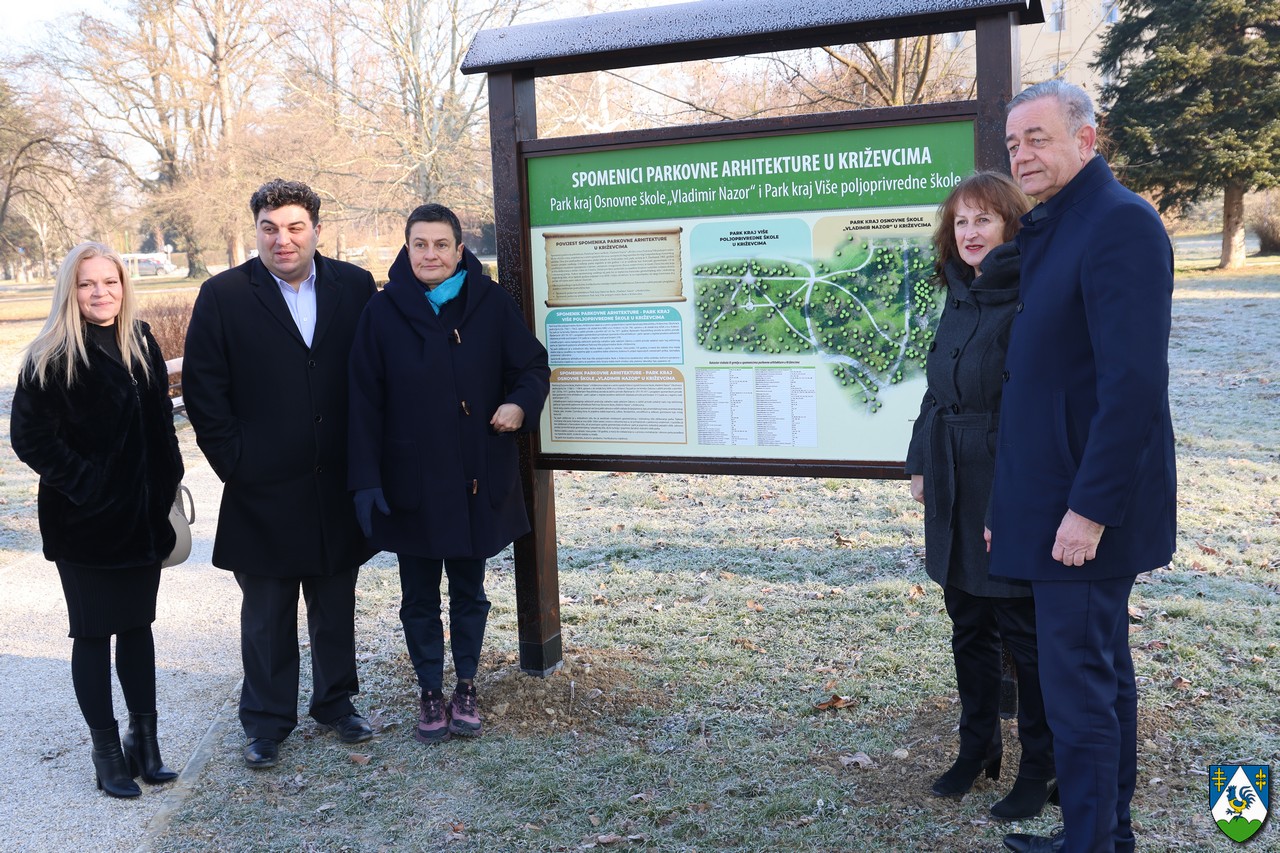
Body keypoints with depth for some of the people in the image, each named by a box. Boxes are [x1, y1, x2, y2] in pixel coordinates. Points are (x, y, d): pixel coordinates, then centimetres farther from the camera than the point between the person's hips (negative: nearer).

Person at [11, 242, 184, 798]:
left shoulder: (141, 346, 4)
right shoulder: (51, 359, -10)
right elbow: (30, 437, -13)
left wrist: (165, 490, 5)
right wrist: (86, 484, -15)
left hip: (143, 517, 5)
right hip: (85, 522, -4)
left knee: (137, 625, 13)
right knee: (93, 633, 6)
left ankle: (143, 738, 23)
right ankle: (107, 750, 17)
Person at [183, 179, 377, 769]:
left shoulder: (354, 287, 1)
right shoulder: (223, 296, -4)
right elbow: (203, 392, -3)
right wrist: (234, 462, -7)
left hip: (338, 486, 2)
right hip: (263, 492, -2)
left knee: (335, 607, 16)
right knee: (267, 615, 10)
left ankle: (336, 703, 34)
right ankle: (267, 722, 26)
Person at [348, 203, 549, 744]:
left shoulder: (491, 304, -4)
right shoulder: (383, 312, -5)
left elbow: (532, 366, 3)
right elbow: (364, 400, -5)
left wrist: (520, 404, -20)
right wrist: (366, 480, -10)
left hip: (477, 477, 1)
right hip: (410, 480, 0)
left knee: (469, 590, 14)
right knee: (419, 596, 11)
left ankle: (466, 689, 31)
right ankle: (430, 694, 27)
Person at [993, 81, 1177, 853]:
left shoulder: (1120, 223, -15)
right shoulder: (1052, 228, 14)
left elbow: (1134, 384, -23)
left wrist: (1089, 508, -23)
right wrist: (1013, 501, 15)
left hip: (1086, 505, -10)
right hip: (1059, 495, 10)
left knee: (1078, 680, -2)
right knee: (1103, 666, 18)